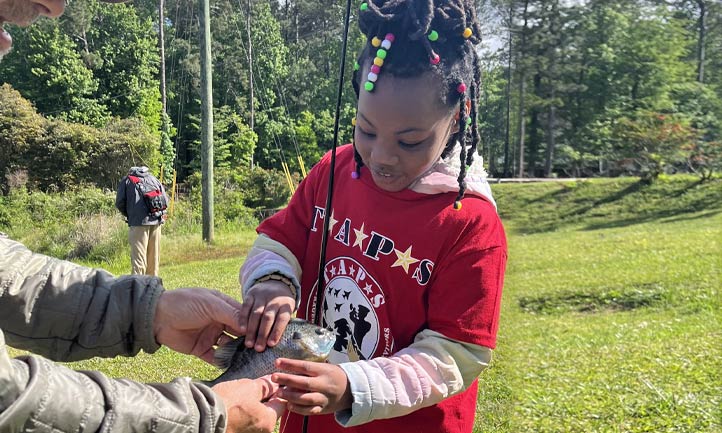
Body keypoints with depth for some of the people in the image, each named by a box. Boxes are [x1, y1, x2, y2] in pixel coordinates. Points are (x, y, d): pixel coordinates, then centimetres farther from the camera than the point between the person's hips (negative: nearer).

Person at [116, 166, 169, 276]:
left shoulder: (127, 180, 11)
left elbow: (120, 203, 4)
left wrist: (128, 215, 19)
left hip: (138, 222, -4)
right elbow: (165, 200, 12)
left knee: (138, 256, -5)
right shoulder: (154, 179, 20)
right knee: (154, 257, 12)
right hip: (156, 222, 4)